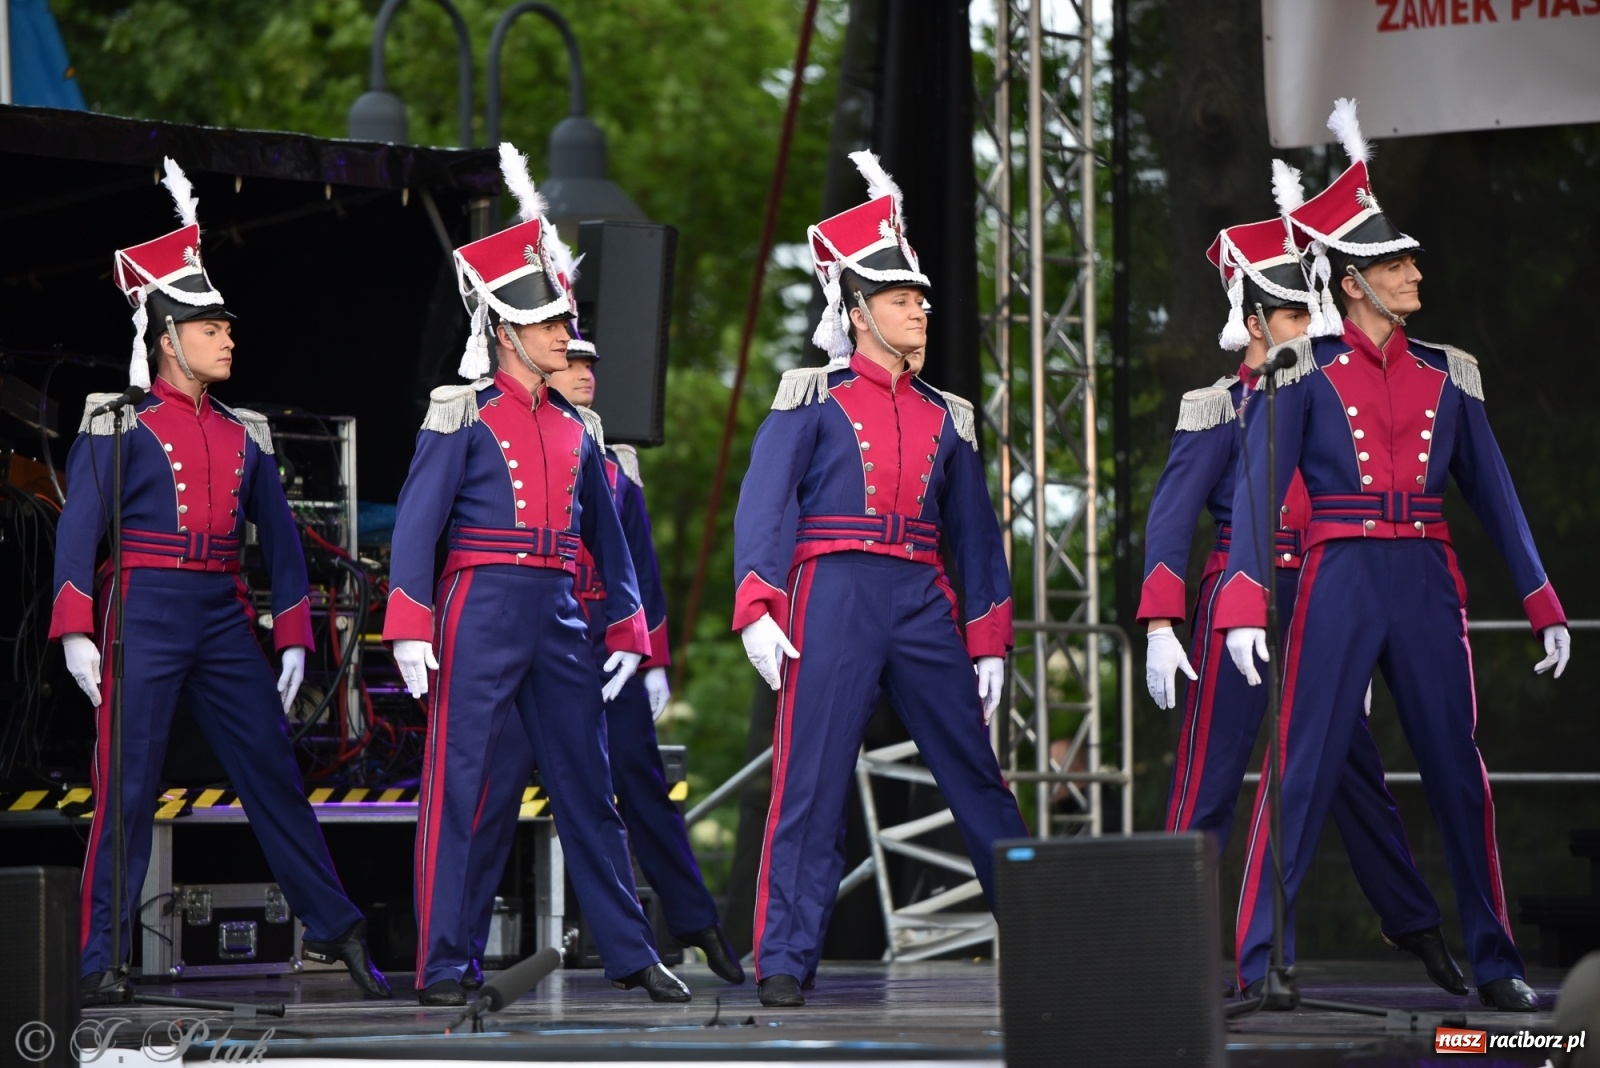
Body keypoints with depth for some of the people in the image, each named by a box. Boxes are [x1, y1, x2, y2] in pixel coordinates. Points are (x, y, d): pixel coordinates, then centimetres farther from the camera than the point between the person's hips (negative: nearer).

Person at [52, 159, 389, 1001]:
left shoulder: (243, 436, 14)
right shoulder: (120, 424, -2)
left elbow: (280, 537, 16)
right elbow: (79, 527, -6)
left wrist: (293, 637, 8)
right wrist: (76, 631, -15)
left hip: (225, 621, 5)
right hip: (146, 616, -5)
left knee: (274, 772, 5)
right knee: (126, 787, -4)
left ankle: (333, 929, 10)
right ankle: (98, 955, 1)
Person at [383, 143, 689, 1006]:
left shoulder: (575, 428, 14)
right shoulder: (463, 415, -3)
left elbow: (605, 536, 19)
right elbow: (416, 522, -7)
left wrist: (627, 632, 13)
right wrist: (409, 628, -15)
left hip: (558, 614, 6)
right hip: (483, 610, -6)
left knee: (589, 788, 9)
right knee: (456, 788, -4)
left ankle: (630, 956, 14)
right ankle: (441, 966, -2)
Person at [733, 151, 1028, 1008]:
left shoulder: (945, 417, 16)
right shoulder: (813, 399, 4)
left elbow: (975, 535, 17)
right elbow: (762, 507, -3)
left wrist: (988, 644, 11)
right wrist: (758, 610, -15)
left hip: (923, 606, 4)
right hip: (836, 597, -4)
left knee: (978, 777, 8)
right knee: (809, 784, -7)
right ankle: (783, 961, -5)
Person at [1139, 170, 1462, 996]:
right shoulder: (1217, 412, -4)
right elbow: (1170, 519, -9)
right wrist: (1160, 628, -18)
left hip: (1318, 608, 6)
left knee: (1356, 769, 8)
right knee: (1209, 780, -5)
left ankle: (1419, 930, 15)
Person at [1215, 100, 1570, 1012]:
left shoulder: (1448, 376, 10)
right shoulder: (1304, 373, 0)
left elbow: (1494, 493, 14)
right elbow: (1258, 491, -6)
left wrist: (1545, 606, 11)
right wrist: (1245, 609, -17)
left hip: (1428, 584, 3)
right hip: (1339, 583, -3)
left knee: (1461, 773, 5)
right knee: (1304, 775, -5)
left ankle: (1496, 963, 13)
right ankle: (1259, 965, -1)